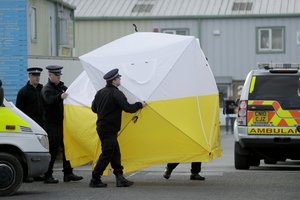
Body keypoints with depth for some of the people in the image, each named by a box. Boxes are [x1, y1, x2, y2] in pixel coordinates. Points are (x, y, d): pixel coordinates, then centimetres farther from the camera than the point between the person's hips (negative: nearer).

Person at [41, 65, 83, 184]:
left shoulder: (61, 87, 13)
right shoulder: (47, 89, -11)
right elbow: (49, 100, -31)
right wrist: (60, 97, -50)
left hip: (62, 123, 8)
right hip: (52, 124, -8)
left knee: (66, 148, 9)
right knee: (52, 150, -6)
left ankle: (68, 174, 15)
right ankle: (47, 176, 0)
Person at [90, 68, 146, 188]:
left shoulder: (100, 92, 10)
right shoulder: (116, 94, -15)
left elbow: (94, 108, 18)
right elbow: (128, 108, -17)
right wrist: (140, 105, 0)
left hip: (101, 127, 9)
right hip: (110, 129, -9)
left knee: (115, 154, 11)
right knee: (106, 155, -4)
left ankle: (120, 178, 11)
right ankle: (95, 180, -1)